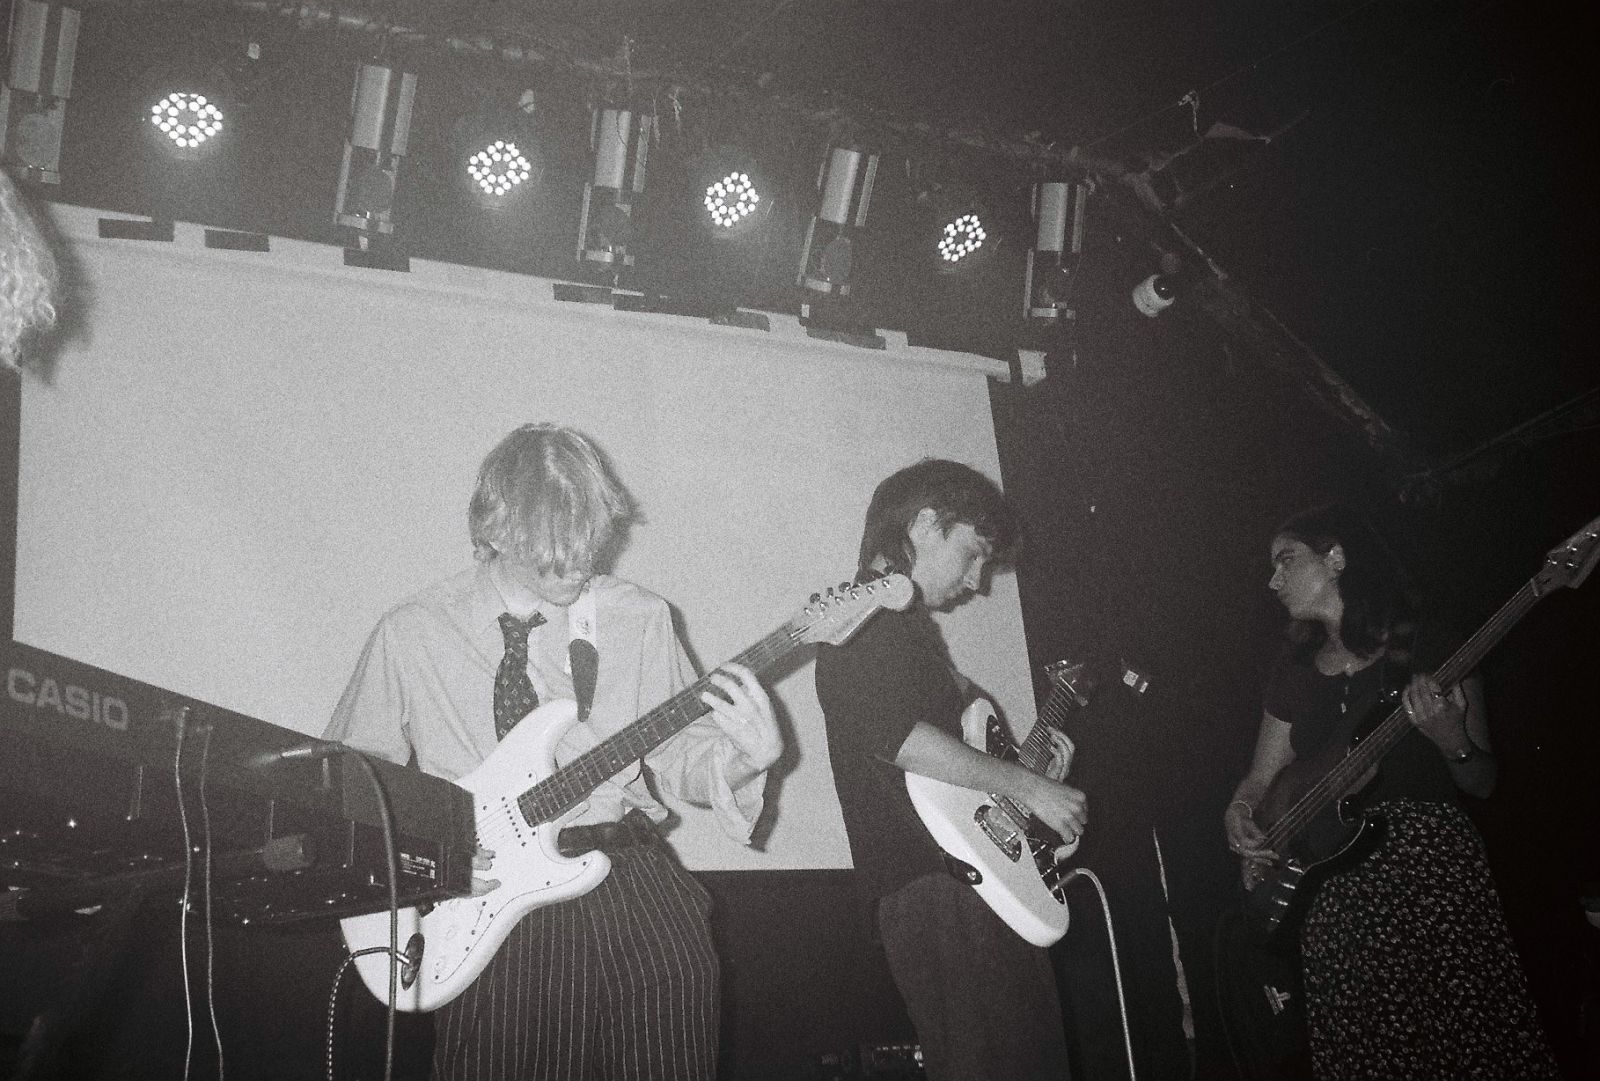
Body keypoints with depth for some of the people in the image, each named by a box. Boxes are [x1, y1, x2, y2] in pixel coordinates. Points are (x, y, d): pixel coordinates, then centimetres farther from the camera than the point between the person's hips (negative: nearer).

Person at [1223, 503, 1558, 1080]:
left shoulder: (1427, 652, 2)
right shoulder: (1295, 671, 14)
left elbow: (1483, 784, 3)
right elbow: (1262, 776, 19)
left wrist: (1450, 739, -17)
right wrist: (1239, 814, -2)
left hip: (1432, 866, -3)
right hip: (1333, 890, 4)